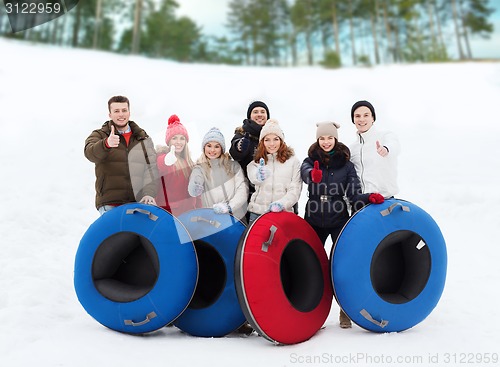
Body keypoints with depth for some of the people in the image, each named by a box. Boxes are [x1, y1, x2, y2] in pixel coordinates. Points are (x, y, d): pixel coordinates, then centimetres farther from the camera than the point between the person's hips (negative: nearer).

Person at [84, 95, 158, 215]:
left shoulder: (143, 138, 16)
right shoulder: (99, 135, 11)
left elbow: (151, 167, 5)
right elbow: (90, 153, -12)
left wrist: (149, 194, -12)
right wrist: (106, 144, -34)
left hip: (139, 202, 2)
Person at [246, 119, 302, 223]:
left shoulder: (292, 161, 8)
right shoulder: (255, 162, 10)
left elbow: (295, 189, 0)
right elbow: (253, 178, -12)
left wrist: (282, 204, -18)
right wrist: (259, 175, -36)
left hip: (283, 212, -1)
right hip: (257, 212, 1)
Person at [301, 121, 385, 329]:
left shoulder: (345, 163, 2)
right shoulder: (311, 160, 2)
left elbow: (354, 194, -4)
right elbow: (305, 172, -23)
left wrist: (369, 198, -25)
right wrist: (313, 175, -46)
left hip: (339, 220, -1)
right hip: (314, 220, 1)